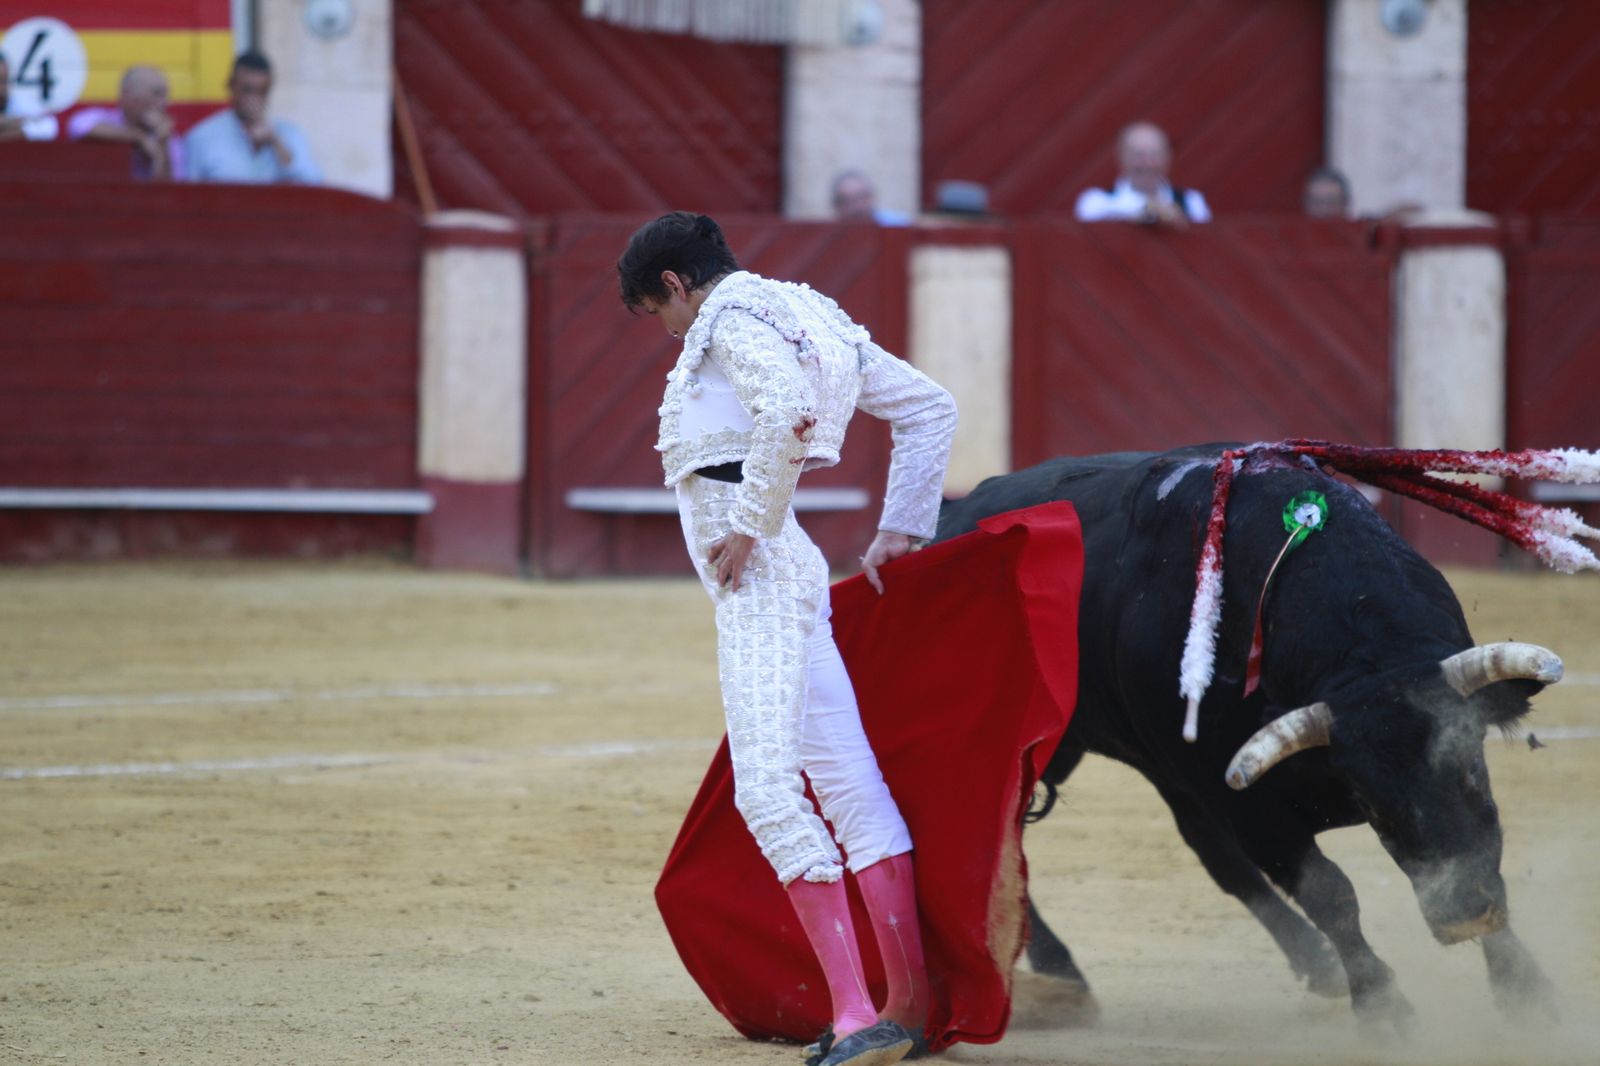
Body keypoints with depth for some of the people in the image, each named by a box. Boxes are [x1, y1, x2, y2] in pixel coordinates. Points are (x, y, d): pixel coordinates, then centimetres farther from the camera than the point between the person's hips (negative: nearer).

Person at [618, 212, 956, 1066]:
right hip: (780, 577, 10)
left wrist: (752, 525, -20)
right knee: (849, 789, 10)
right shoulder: (807, 318, 20)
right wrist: (901, 530, 25)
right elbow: (929, 408, 25)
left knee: (768, 791, -16)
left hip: (759, 574, -10)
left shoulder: (734, 317, -7)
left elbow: (787, 410, -28)